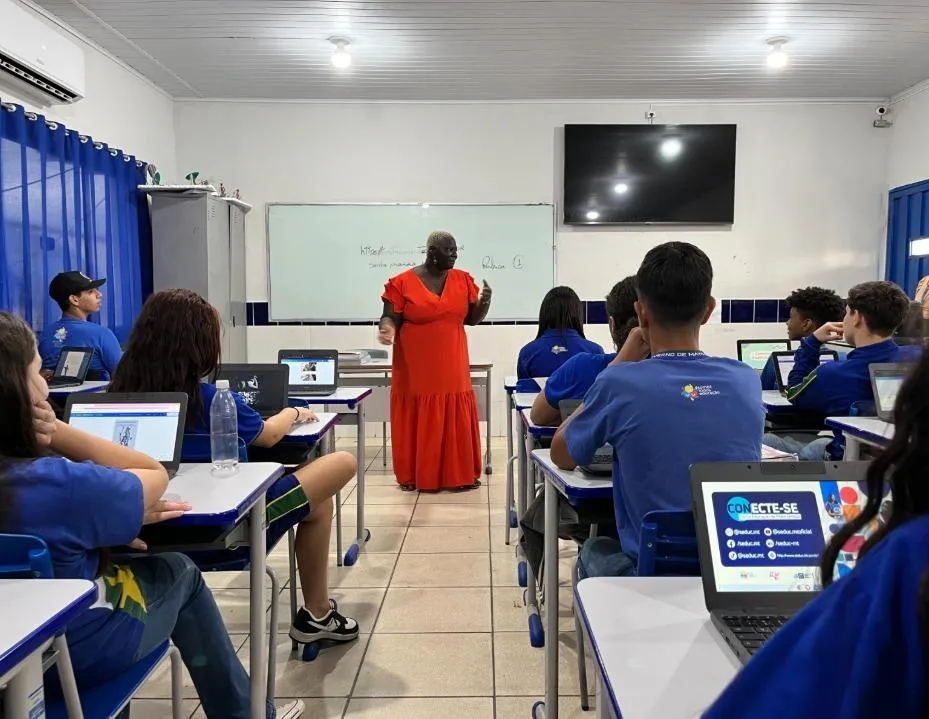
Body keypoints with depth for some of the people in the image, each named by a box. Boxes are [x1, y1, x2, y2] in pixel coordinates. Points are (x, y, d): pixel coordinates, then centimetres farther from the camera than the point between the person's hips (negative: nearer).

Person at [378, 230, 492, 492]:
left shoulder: (463, 280, 5)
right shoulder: (402, 282, -6)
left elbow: (472, 318, 9)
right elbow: (390, 317, -5)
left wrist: (485, 301, -10)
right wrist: (387, 329, -27)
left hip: (452, 367, 3)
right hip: (416, 368, -3)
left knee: (455, 419, 5)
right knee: (417, 420, 4)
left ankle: (459, 475, 16)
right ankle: (413, 475, 16)